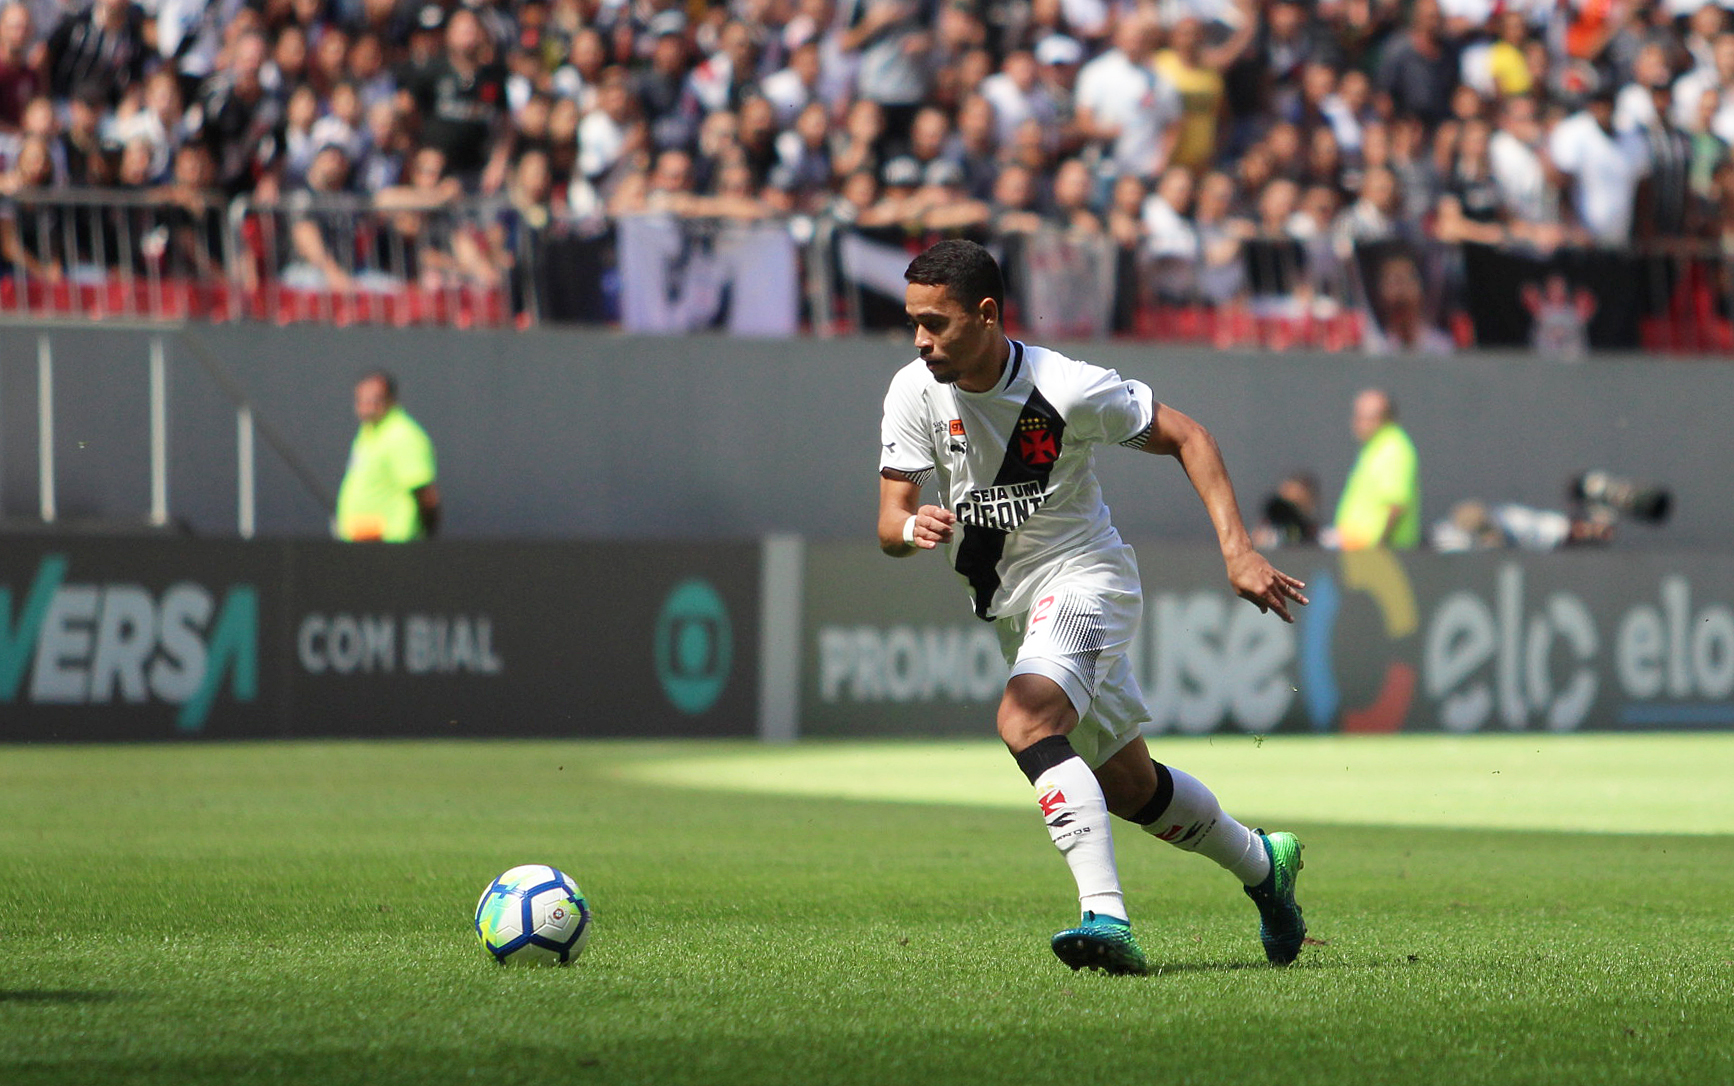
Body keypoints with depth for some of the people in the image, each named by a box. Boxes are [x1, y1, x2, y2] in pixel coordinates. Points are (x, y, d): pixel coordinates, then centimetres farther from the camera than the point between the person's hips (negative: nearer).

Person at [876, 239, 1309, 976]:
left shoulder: (1067, 389, -22)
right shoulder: (915, 392, -10)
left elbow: (1186, 439, -10)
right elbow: (889, 523, -12)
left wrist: (1238, 553, -16)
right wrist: (913, 528, -37)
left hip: (1081, 577, -6)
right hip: (1011, 606, 6)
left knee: (1025, 721, -33)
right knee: (1128, 786, 16)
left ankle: (1106, 916, -39)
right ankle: (1263, 864, 40)